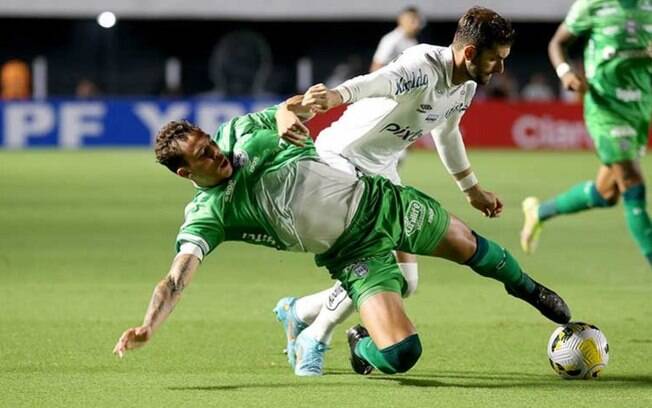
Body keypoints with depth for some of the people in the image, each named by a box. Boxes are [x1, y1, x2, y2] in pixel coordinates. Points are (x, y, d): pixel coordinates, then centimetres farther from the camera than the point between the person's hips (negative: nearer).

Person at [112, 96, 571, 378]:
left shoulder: (242, 133, -9)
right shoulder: (206, 215, -17)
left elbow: (300, 106, 7)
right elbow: (178, 277, -28)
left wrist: (288, 112, -18)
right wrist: (148, 327, -45)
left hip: (377, 200, 3)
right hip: (354, 254, -3)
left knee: (466, 246, 19)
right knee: (400, 352, -19)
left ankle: (524, 286, 54)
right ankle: (362, 347, 20)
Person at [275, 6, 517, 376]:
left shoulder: (466, 88, 0)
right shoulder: (424, 66, -28)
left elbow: (447, 134, 21)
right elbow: (382, 81, -51)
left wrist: (472, 189, 32)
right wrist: (338, 95, -72)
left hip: (381, 172, 9)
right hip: (341, 157, -9)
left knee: (404, 280, 3)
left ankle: (298, 313, 21)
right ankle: (314, 341, 0)